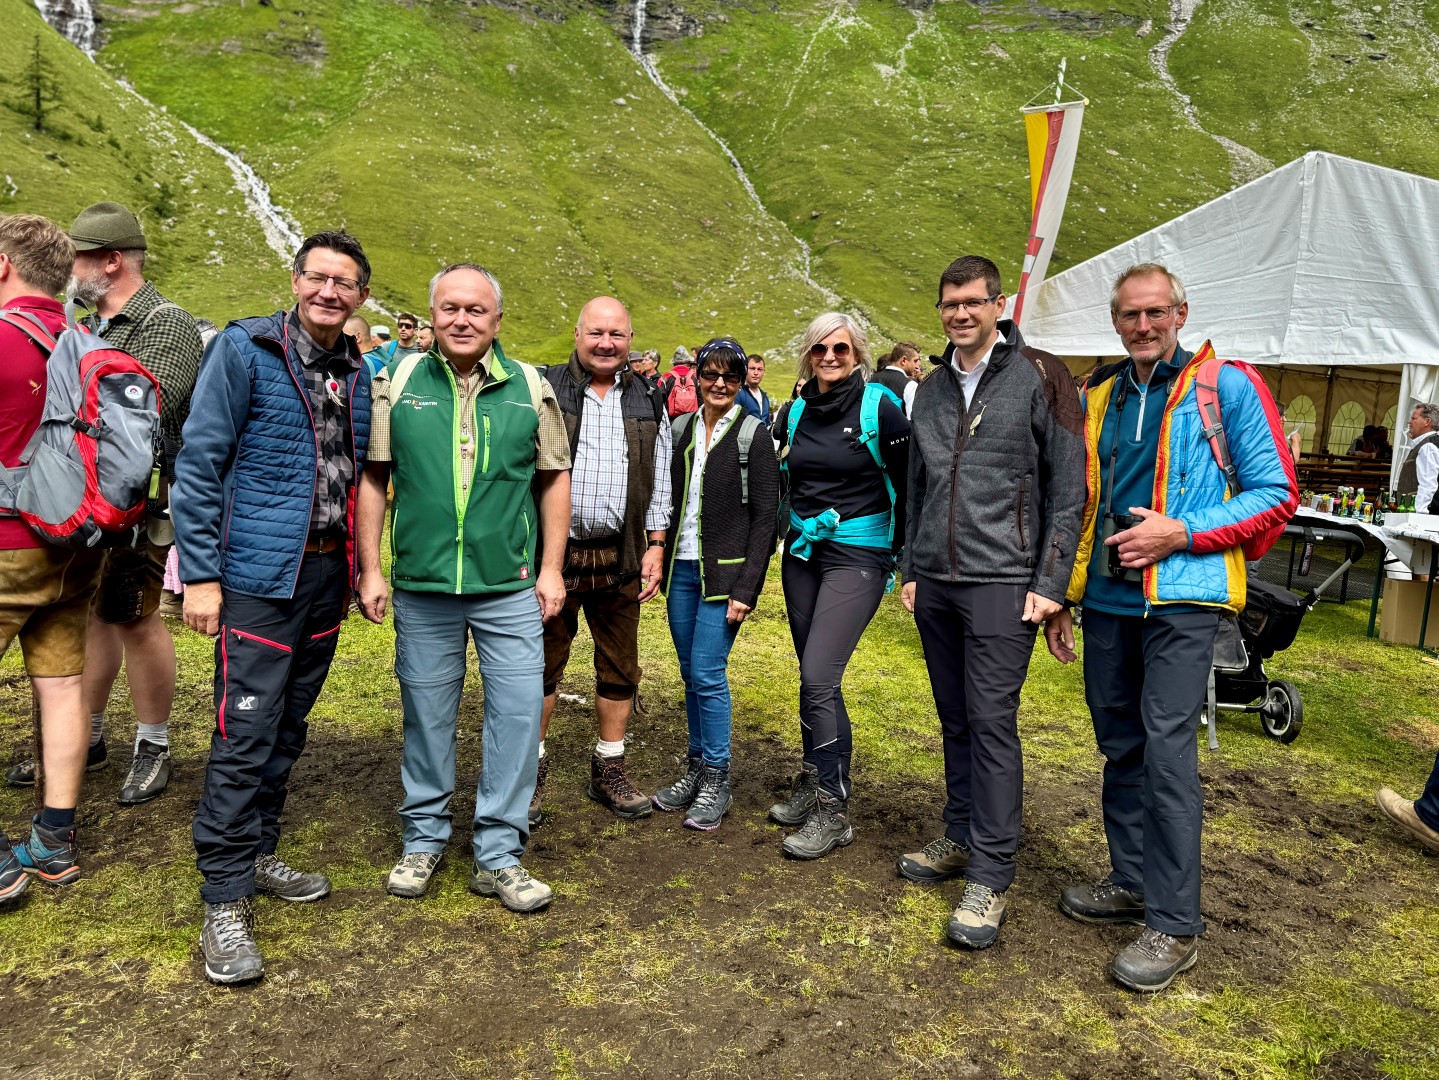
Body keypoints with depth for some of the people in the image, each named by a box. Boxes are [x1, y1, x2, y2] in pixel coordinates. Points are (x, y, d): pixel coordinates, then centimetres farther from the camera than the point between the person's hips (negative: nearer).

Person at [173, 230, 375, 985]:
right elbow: (198, 464, -9)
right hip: (259, 578, -6)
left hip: (326, 576, 6)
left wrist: (357, 565, 13)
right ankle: (223, 903, 6)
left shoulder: (357, 372, 11)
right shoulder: (244, 349, -7)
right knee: (245, 735, -5)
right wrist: (200, 575, -13)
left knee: (288, 729, 15)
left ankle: (257, 855, 31)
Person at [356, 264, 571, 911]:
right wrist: (370, 570, 1)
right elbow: (372, 479, 5)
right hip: (421, 587, 0)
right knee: (426, 712, 12)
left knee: (519, 711, 0)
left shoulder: (530, 388, 3)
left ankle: (498, 854, 16)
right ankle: (424, 839, 31)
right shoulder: (398, 383, 2)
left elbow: (554, 479, 8)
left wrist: (551, 568, 2)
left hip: (510, 587, 0)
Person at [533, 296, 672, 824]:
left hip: (621, 558, 3)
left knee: (620, 667, 11)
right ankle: (531, 771, 20)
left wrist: (655, 547, 4)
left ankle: (609, 772, 26)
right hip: (554, 552, -3)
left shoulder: (648, 403, 10)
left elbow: (660, 480, 12)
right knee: (542, 664, 5)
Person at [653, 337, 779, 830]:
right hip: (681, 568, 5)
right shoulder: (682, 430, 9)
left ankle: (716, 781, 8)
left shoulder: (754, 436, -6)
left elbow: (765, 517, -9)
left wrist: (746, 589, -15)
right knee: (691, 674, 11)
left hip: (723, 573, -5)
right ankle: (696, 768, 24)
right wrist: (662, 562, 8)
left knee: (708, 674, -7)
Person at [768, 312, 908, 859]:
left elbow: (907, 486, -6)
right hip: (802, 552, 6)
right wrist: (777, 539, 18)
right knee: (814, 678, 11)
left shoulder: (881, 408, -8)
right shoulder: (793, 413, 8)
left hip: (858, 556, -6)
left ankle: (832, 811, -1)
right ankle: (814, 784, 25)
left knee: (819, 678, -12)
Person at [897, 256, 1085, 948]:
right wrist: (911, 570, 17)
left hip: (1001, 583, -6)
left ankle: (990, 876, 2)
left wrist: (1050, 583, -11)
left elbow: (1068, 486, -6)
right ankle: (961, 837, 28)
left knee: (992, 722, -6)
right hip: (936, 583, 6)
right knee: (955, 720, 13)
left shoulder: (1039, 378, -3)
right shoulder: (931, 392, 15)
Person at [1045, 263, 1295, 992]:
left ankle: (1174, 925, 3)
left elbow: (1276, 494, -4)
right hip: (1107, 600, 6)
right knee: (1120, 747, 13)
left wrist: (1180, 533, -15)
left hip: (1180, 598, -5)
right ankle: (1133, 881, 28)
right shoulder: (1097, 399, 13)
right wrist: (1060, 597, 14)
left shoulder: (1227, 387, -2)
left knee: (1167, 751, -7)